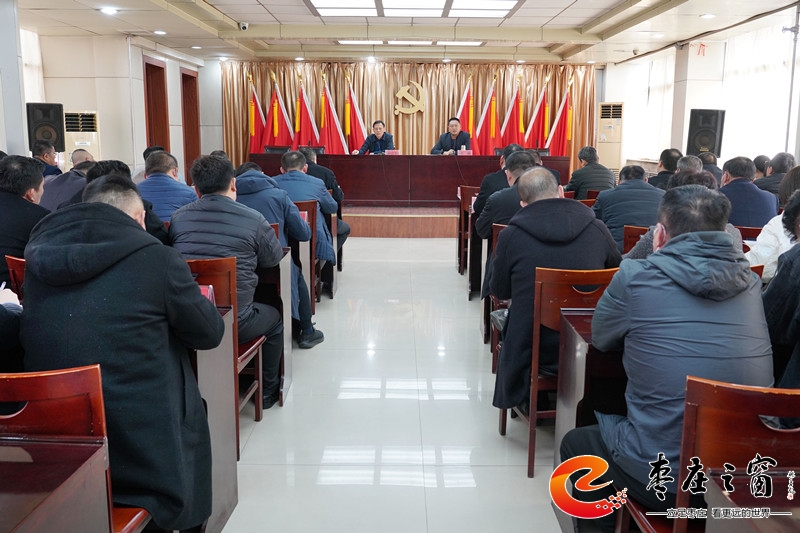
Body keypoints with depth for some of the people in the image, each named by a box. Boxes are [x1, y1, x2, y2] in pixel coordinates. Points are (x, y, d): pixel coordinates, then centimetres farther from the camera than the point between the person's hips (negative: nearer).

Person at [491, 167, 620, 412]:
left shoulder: (510, 236, -11)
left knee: (501, 316, 27)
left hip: (530, 353, -2)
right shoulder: (598, 229, -6)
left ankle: (532, 401, 36)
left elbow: (500, 291, 4)